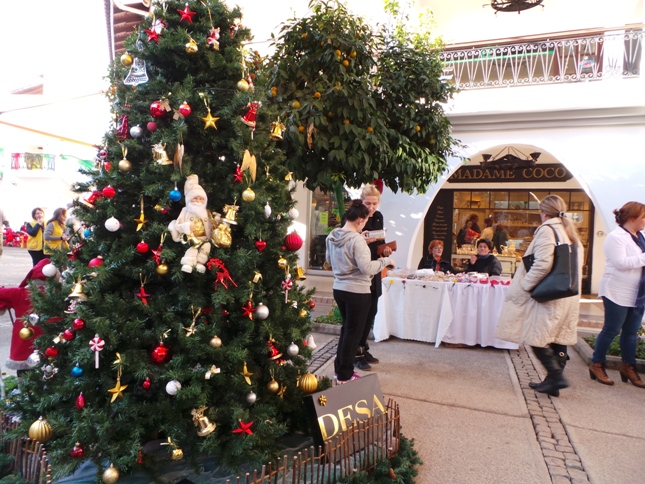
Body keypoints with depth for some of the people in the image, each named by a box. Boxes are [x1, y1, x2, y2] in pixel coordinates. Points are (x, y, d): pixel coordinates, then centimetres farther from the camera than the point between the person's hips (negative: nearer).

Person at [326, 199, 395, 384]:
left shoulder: (332, 236, 3)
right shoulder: (357, 239, -21)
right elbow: (366, 268, -24)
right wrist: (385, 260, -10)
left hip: (339, 289, 8)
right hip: (357, 292, -8)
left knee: (346, 328, 22)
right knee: (354, 332, 7)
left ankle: (340, 369, 32)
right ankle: (345, 375, 18)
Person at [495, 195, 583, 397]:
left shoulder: (547, 230, -11)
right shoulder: (571, 233, 15)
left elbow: (542, 264, -21)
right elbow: (577, 266, 15)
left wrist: (525, 285, -12)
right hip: (569, 297, 9)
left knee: (538, 338, 0)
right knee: (559, 340, 12)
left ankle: (556, 375, -3)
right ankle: (553, 381, 18)